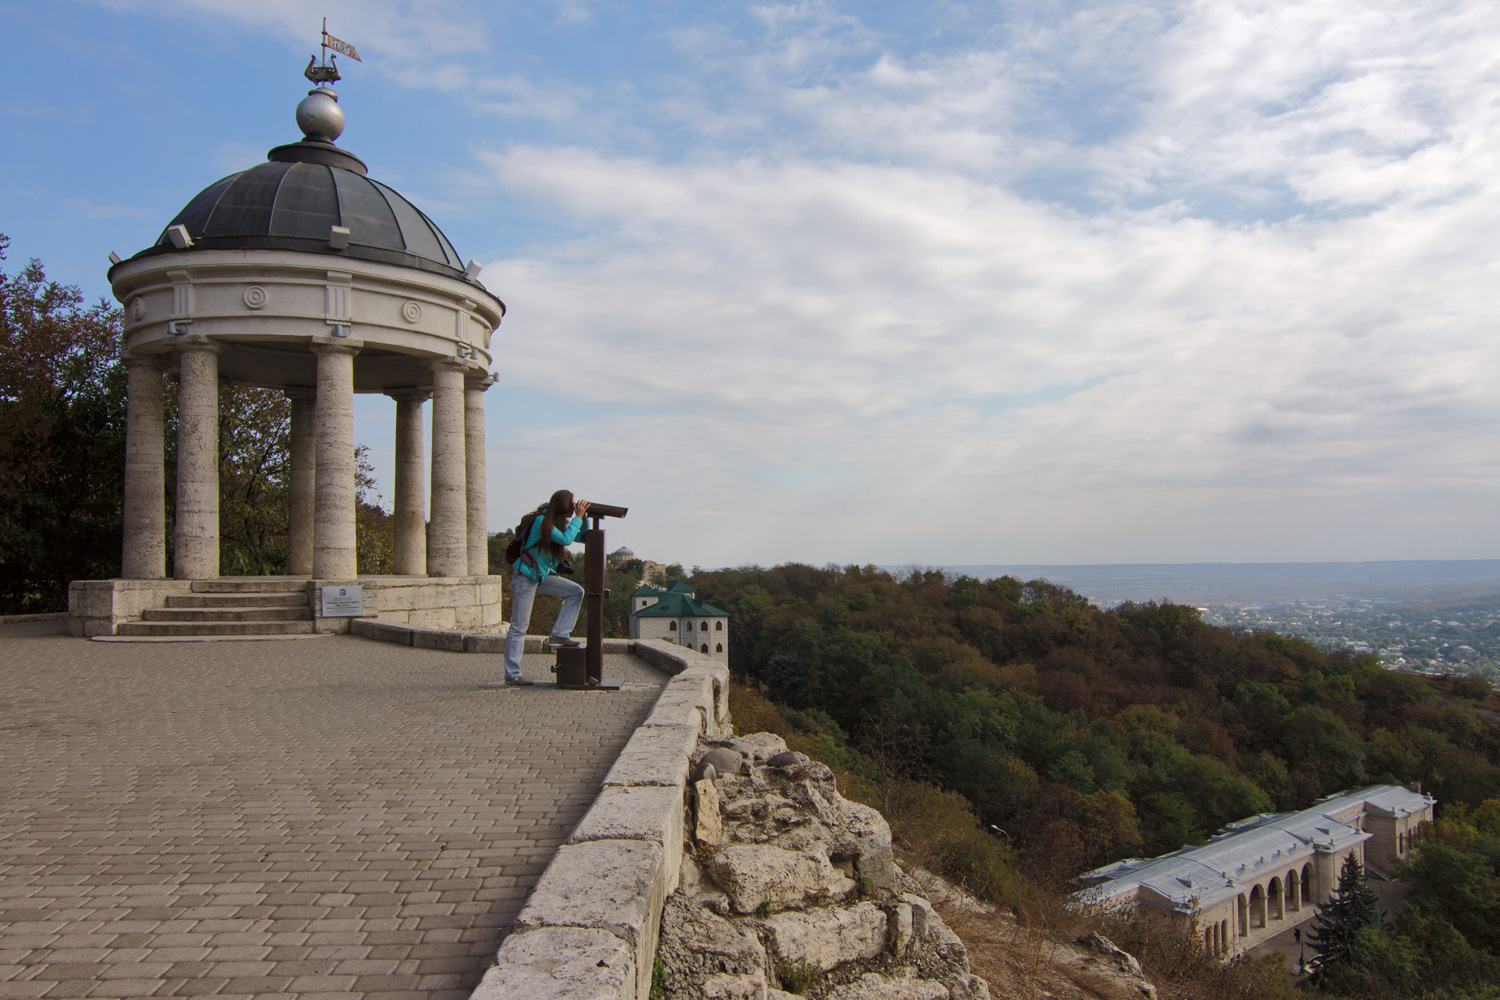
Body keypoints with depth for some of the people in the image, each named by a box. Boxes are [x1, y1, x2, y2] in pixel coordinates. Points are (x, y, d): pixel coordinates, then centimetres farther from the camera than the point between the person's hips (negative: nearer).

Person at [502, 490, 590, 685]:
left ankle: (560, 634, 0)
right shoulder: (541, 522, -19)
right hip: (525, 578, -9)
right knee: (519, 627, -3)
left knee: (576, 592, -1)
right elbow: (566, 540, -26)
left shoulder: (560, 523, 7)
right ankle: (512, 674, 4)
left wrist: (583, 517, -1)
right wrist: (578, 517, -19)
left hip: (542, 576, 9)